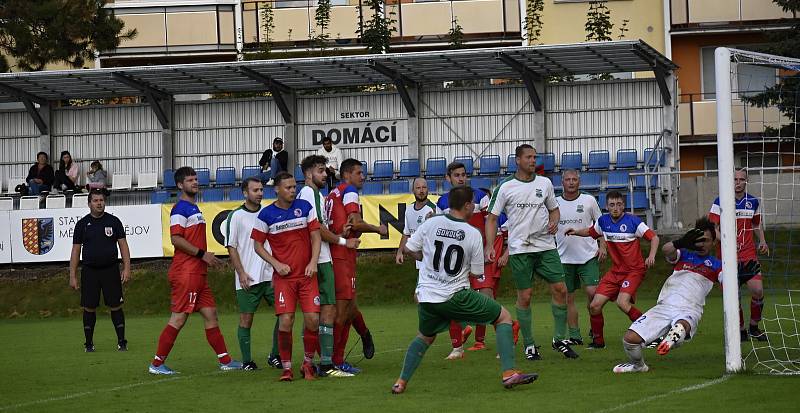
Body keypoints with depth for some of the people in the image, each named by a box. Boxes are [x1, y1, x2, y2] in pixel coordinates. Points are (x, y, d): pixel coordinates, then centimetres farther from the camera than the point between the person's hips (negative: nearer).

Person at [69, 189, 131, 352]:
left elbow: (123, 245, 5)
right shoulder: (82, 224, 5)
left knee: (115, 306, -2)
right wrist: (72, 276, 2)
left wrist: (126, 268, -6)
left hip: (111, 270, -1)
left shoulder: (114, 221, 4)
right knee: (89, 308, 2)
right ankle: (89, 343, 12)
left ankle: (121, 342, 5)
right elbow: (76, 251, 7)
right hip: (89, 270, 1)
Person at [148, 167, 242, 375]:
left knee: (210, 314, 10)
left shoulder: (194, 208, 20)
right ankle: (157, 364, -4)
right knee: (179, 318, -8)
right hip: (185, 273, -10)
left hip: (198, 273, 10)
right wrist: (202, 254, -18)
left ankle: (225, 361, 13)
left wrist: (208, 259, 19)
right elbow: (175, 239, -20)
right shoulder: (180, 209, -10)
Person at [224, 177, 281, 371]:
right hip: (247, 278, -4)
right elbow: (231, 247, -3)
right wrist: (241, 273, -10)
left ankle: (275, 356, 9)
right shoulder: (236, 216, -2)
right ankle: (246, 361, 8)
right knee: (246, 319, -1)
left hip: (270, 275, 4)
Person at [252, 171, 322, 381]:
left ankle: (308, 363, 13)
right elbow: (258, 245, 5)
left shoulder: (305, 207, 3)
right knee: (285, 321, -12)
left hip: (307, 274, 1)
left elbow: (316, 236, 6)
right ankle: (286, 368, 1)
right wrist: (276, 264, -7)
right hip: (284, 276, -1)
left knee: (312, 319, -6)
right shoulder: (266, 214, -1)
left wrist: (313, 262, -7)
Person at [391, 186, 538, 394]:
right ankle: (509, 373, -3)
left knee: (425, 337, 31)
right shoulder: (473, 234, -7)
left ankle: (401, 382, 21)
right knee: (504, 317, 9)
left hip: (426, 297, 4)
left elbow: (408, 249, 8)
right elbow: (476, 273, -1)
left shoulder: (431, 224, 0)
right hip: (455, 297, -4)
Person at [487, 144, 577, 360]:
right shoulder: (505, 187, -2)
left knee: (560, 289, -4)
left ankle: (560, 340, 9)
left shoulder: (545, 183, 8)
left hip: (546, 245, 3)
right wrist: (490, 246, -9)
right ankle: (529, 346, 9)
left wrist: (554, 222, -3)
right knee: (524, 296, -1)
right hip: (519, 249, -3)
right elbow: (492, 217, 1)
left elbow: (554, 209, 20)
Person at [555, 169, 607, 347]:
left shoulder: (589, 201, 2)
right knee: (568, 298, 3)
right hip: (564, 257, 2)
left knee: (592, 292, -13)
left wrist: (602, 246, 0)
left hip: (588, 256, -2)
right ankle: (574, 336, 10)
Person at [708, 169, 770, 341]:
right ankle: (741, 330, 14)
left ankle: (754, 327, 11)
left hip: (749, 253, 2)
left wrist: (762, 241, 9)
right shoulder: (720, 202, -4)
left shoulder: (753, 202, 7)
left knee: (757, 290, -10)